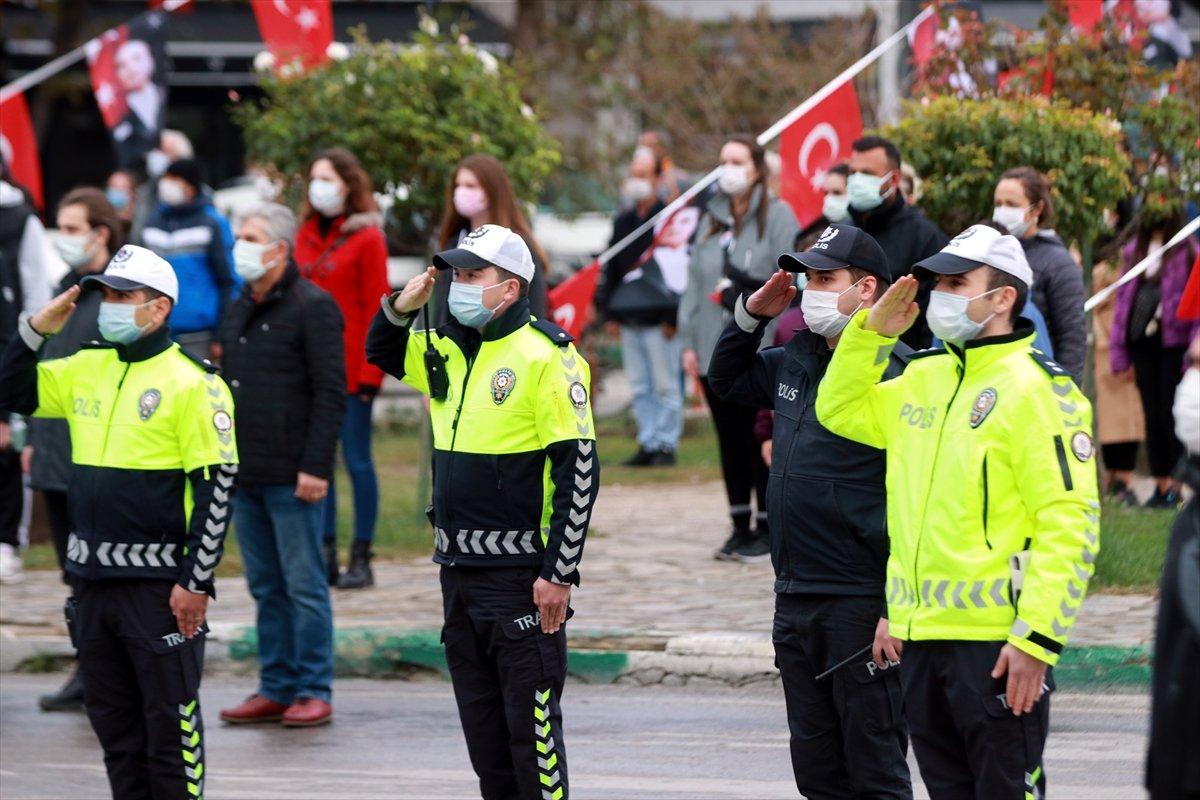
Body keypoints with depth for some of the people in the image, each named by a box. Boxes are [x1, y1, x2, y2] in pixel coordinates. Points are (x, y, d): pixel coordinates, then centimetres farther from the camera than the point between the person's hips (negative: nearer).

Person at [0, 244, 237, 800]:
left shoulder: (192, 383, -11)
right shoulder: (86, 370, 9)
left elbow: (218, 487, -12)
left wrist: (196, 582, -15)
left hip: (160, 585, -7)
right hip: (93, 580, 7)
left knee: (169, 723, -1)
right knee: (113, 723, 14)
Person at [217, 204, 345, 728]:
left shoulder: (312, 308, -8)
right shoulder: (239, 312, 17)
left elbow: (331, 392, -13)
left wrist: (315, 466, -18)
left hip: (291, 477, -8)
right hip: (245, 477, 8)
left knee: (304, 584, -3)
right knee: (266, 587, 10)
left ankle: (314, 691, 0)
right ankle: (276, 689, 14)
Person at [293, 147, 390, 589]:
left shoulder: (366, 238, -4)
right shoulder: (307, 236, 12)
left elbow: (377, 308, -7)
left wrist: (370, 371, -12)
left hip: (350, 366, -6)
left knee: (357, 460, -1)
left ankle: (361, 560, 3)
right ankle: (324, 555, 10)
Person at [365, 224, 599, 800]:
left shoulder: (547, 357, -12)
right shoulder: (447, 348, 11)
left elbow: (580, 472, -15)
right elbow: (381, 354, 31)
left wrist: (558, 574, -18)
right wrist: (400, 308, 7)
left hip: (522, 578, -8)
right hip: (459, 571, 8)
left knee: (531, 724, -6)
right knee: (482, 727, 13)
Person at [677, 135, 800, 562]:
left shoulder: (777, 217, -3)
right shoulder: (711, 220, 17)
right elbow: (694, 284, 16)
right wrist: (689, 342, 10)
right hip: (715, 350, 6)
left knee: (761, 441, -4)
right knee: (730, 442, 9)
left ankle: (769, 527, 3)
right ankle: (740, 526, 16)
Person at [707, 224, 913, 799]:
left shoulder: (894, 379, -14)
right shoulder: (796, 363, 12)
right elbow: (727, 380, 34)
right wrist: (750, 316, 15)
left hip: (861, 606, -9)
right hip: (794, 600, 9)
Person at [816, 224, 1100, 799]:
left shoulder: (1036, 389, -10)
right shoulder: (922, 379, 14)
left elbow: (1069, 525, -15)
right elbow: (841, 410, 30)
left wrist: (1036, 639, -20)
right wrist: (873, 329, 14)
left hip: (998, 641, -8)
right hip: (920, 638, 8)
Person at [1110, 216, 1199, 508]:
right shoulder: (1134, 250, 11)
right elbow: (1123, 298, 13)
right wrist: (1119, 352, 8)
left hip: (1173, 344, -5)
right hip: (1141, 341, 5)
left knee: (1171, 415, -4)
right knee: (1151, 415, 8)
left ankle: (1175, 487, 1)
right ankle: (1160, 486, 14)